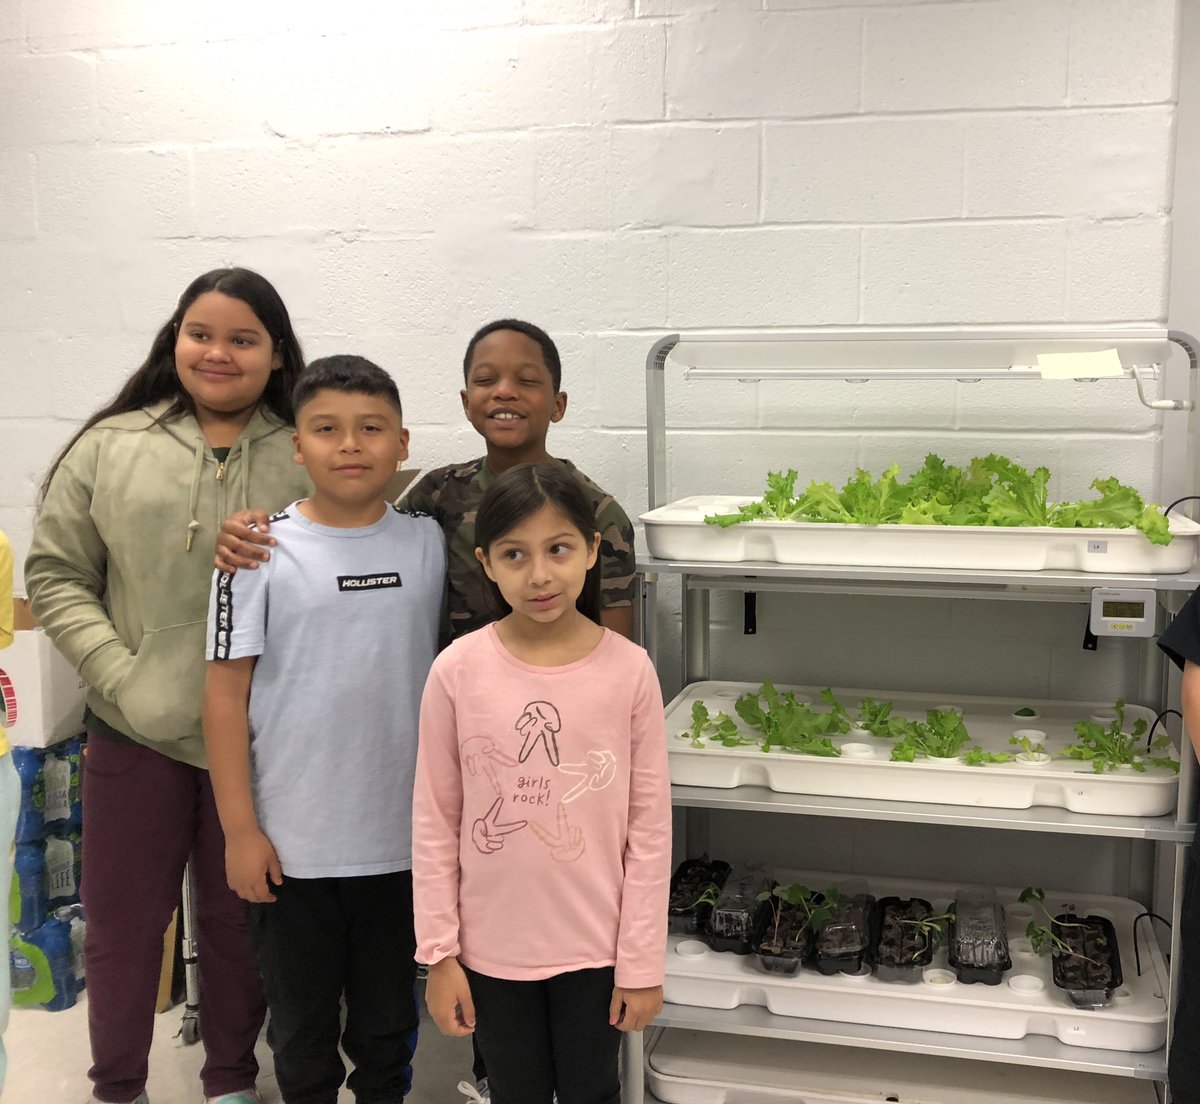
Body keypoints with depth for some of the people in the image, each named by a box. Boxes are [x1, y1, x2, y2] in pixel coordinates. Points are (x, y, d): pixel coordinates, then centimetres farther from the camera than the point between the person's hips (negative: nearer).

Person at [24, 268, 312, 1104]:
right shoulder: (111, 447, 0)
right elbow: (56, 575, 2)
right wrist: (119, 676, -8)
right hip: (136, 731, 1)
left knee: (238, 918, 15)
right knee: (124, 919, 14)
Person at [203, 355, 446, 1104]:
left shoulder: (429, 544, -1)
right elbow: (226, 692, -7)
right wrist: (240, 829, -8)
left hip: (403, 838, 2)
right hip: (292, 842, -2)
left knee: (390, 1021, 20)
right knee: (303, 1025, 16)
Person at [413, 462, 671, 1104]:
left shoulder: (629, 670, -12)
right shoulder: (457, 671, -12)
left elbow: (649, 829, -6)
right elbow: (435, 823, -4)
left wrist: (642, 963, -4)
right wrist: (438, 953, -3)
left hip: (596, 947, 0)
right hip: (492, 947, 1)